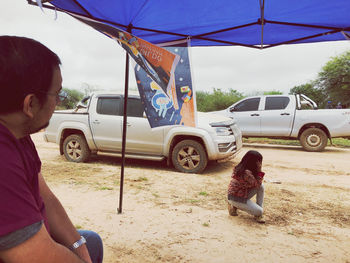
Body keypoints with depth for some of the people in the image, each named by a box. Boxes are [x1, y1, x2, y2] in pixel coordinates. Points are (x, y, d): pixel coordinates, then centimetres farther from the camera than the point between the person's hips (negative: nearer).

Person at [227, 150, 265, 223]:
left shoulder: (242, 168, 1)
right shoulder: (246, 173, -30)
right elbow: (257, 184, -18)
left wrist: (258, 171, -3)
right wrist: (259, 170, -18)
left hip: (243, 195, 10)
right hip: (235, 198, -10)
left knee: (261, 187, 0)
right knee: (259, 211, -10)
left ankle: (258, 213, 6)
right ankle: (234, 206, 3)